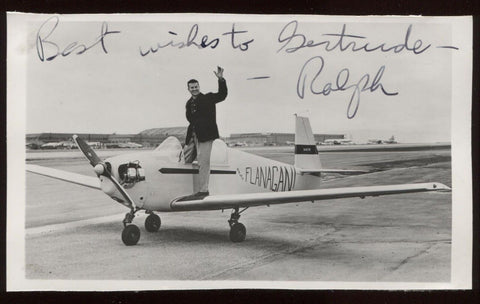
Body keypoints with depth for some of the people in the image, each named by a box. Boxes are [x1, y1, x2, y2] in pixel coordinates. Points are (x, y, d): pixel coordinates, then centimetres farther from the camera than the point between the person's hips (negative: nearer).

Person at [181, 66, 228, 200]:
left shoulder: (208, 98, 0)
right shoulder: (189, 103, 17)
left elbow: (222, 95, -12)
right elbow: (190, 119, 17)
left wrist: (221, 80, -24)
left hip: (205, 135, -7)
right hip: (192, 135, 7)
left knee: (203, 162, -10)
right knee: (186, 160, 11)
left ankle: (203, 191, -8)